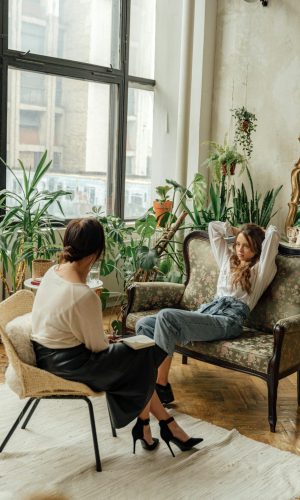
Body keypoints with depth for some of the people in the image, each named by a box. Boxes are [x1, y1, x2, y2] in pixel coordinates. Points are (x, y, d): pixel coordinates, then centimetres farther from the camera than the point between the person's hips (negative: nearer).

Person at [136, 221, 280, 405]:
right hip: (207, 311, 8)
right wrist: (239, 231, 33)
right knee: (144, 324, -9)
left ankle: (161, 385, -22)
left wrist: (262, 232, 17)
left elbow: (273, 234, -4)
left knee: (165, 316, -28)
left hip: (228, 320, -7)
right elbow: (213, 226, 32)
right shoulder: (228, 259, 27)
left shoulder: (261, 269, 9)